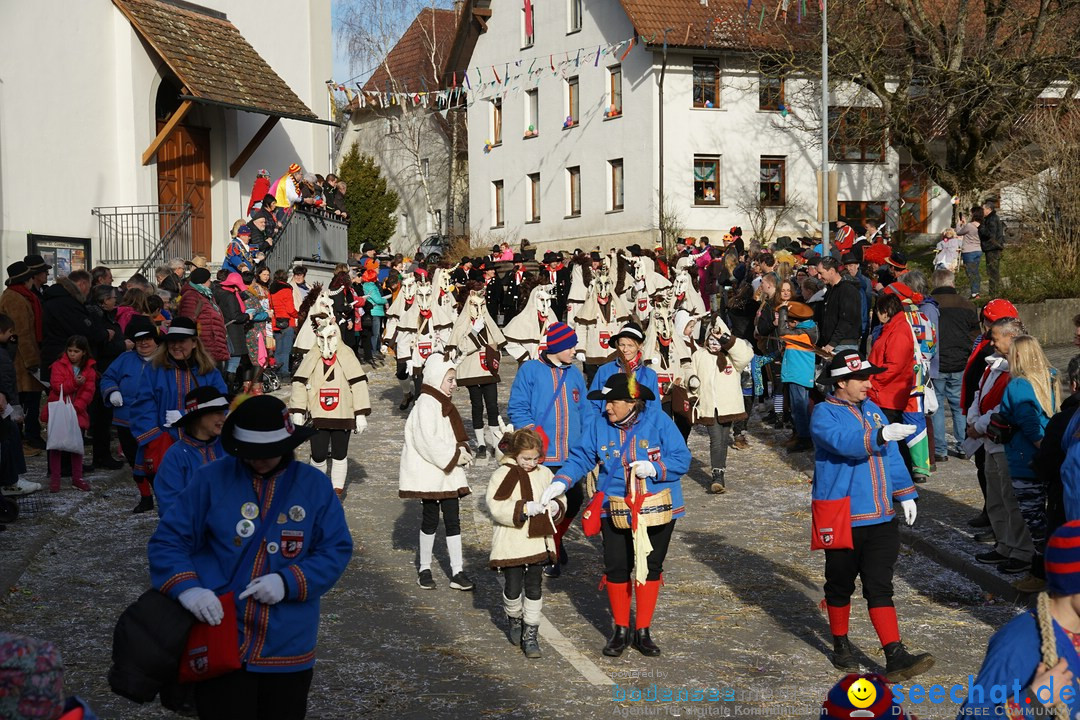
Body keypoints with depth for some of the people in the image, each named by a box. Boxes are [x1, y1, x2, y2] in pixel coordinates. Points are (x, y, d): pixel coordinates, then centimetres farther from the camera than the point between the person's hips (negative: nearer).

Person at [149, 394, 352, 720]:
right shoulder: (212, 479, -2)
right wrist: (186, 587, -20)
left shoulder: (314, 486, 2)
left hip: (288, 652, 2)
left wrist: (289, 582, -17)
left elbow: (336, 551, -1)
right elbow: (167, 540, -1)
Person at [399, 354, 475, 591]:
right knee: (430, 519, 3)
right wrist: (454, 456, -18)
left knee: (453, 519, 4)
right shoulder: (426, 404, -16)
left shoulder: (444, 404, 13)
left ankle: (457, 571, 6)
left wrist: (461, 451, 0)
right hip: (428, 472, -8)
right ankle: (424, 569, 17)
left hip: (447, 471, 8)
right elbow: (427, 441, -23)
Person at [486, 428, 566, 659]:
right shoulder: (502, 476, -8)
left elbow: (560, 498, 17)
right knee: (513, 588, 3)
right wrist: (524, 508, -27)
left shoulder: (544, 474, 7)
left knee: (534, 589, 4)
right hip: (511, 544, -4)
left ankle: (530, 635, 12)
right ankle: (514, 620, 33)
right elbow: (496, 507, -18)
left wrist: (556, 507, -7)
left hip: (538, 543, 4)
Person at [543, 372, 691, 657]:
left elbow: (681, 459, -10)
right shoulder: (599, 426, -3)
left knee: (650, 567, 8)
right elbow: (579, 458, -1)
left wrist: (654, 468, -26)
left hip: (656, 510, -1)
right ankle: (621, 631, 21)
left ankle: (643, 631, 22)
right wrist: (559, 483, -16)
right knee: (616, 568, 3)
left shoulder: (659, 421, -11)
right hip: (615, 512, 2)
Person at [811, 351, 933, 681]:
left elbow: (892, 456, 20)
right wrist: (881, 435, -39)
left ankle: (895, 657, -5)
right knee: (840, 585, 11)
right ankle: (841, 646, 29)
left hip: (881, 518, 5)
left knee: (880, 588, 1)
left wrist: (905, 494, 17)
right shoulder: (824, 413, -9)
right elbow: (843, 442, -29)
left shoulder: (872, 409, 13)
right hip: (842, 520, -5)